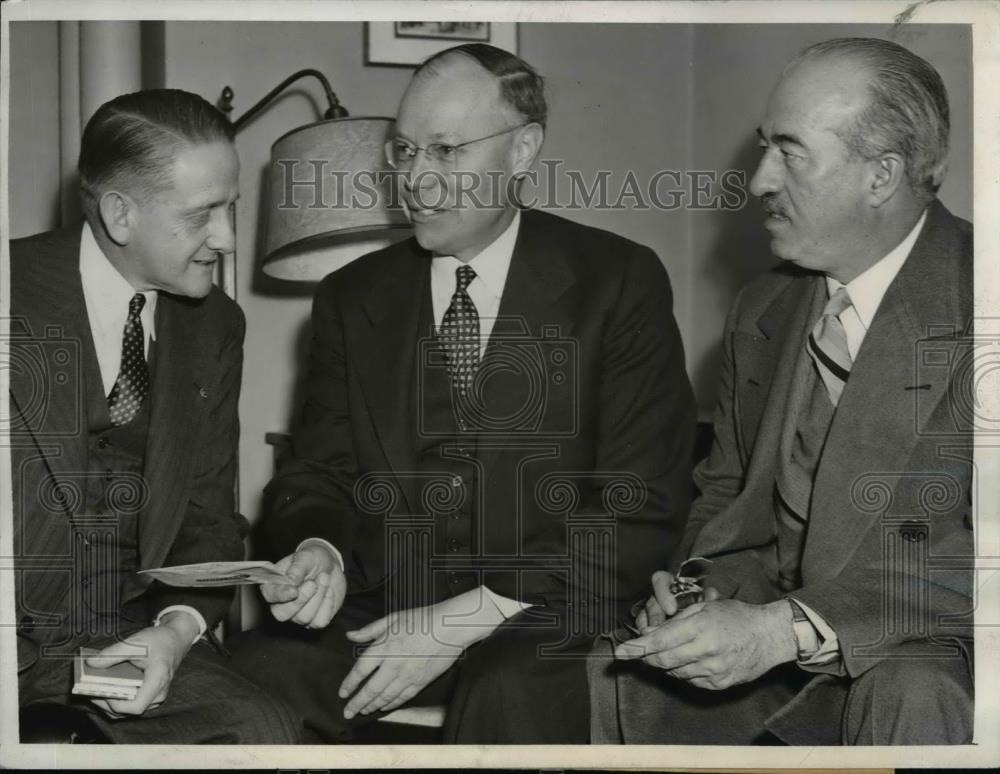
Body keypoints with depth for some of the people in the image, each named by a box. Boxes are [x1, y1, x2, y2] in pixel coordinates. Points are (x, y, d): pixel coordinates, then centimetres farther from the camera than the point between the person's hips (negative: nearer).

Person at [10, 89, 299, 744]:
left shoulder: (214, 327, 9)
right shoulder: (16, 291, -7)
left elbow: (209, 518, 11)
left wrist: (179, 626, -10)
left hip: (136, 640, 5)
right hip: (18, 640, -4)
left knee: (267, 733, -21)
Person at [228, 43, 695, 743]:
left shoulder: (617, 283, -1)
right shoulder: (353, 296, 10)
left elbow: (642, 510, -7)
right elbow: (318, 473, 12)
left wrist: (468, 617, -15)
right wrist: (318, 551, -14)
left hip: (543, 615, -3)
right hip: (378, 607, 4)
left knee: (513, 705, -35)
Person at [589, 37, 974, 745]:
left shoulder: (970, 307, -16)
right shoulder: (763, 309, 7)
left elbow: (981, 555, -22)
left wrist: (787, 628, -27)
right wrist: (699, 583, -6)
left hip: (923, 655, -5)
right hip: (764, 618, 5)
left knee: (913, 701, -37)